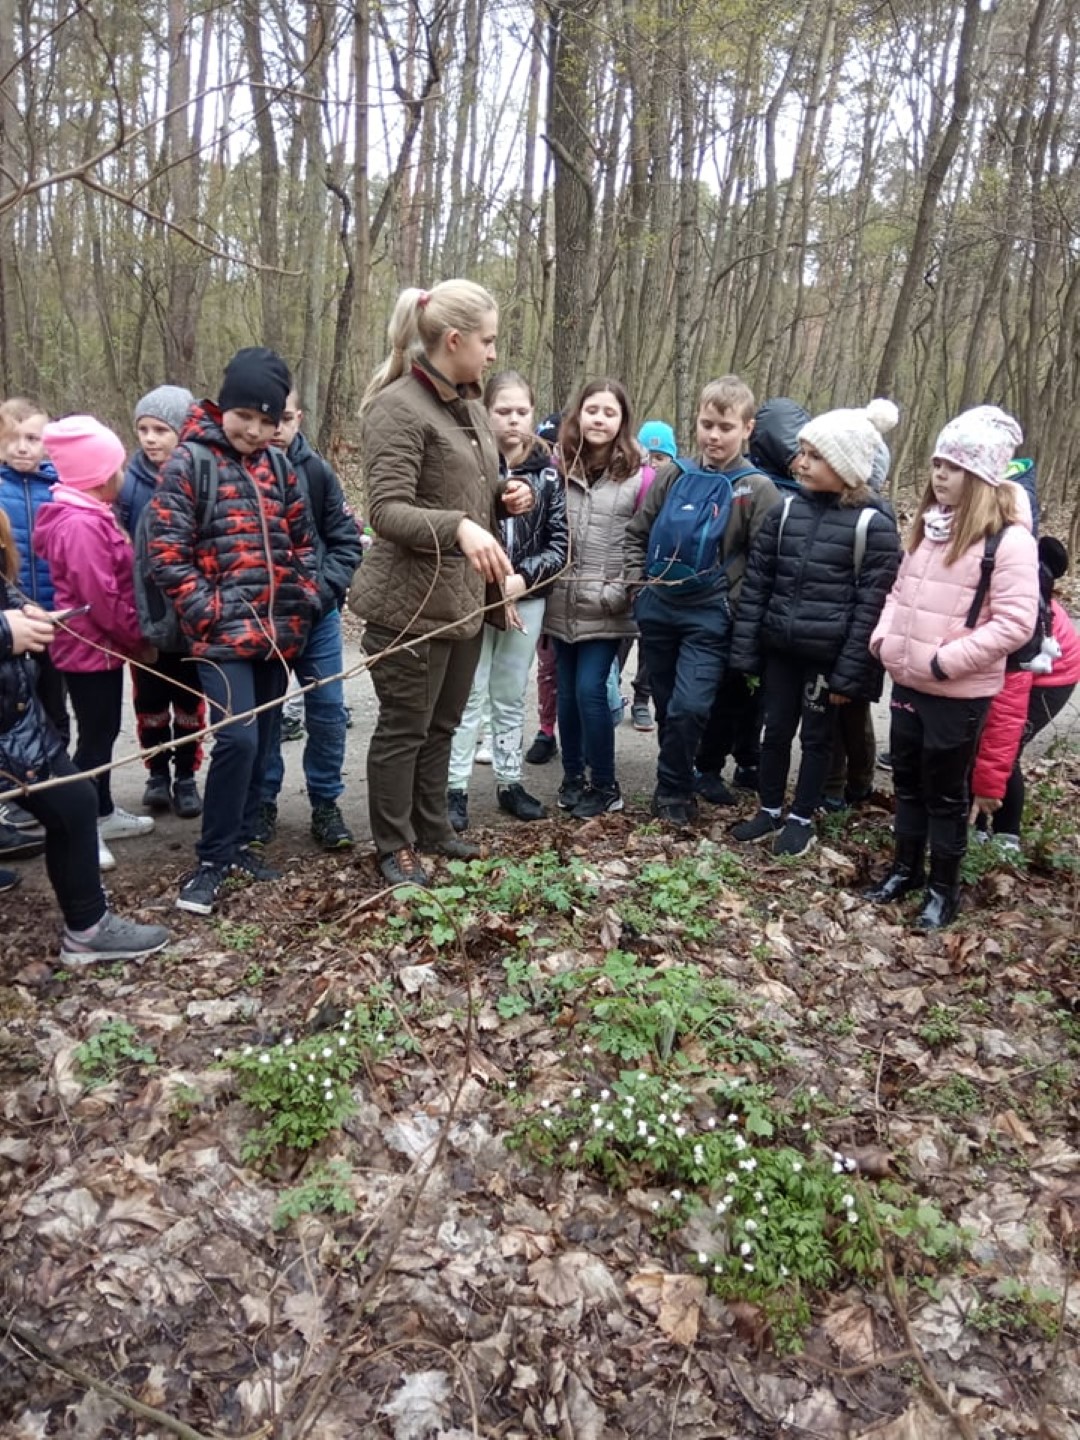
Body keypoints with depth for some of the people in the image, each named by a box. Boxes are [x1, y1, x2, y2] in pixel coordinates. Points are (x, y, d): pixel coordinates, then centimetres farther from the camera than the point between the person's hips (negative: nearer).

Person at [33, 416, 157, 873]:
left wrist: (133, 639, 12)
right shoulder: (81, 526, -22)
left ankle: (103, 813, 32)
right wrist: (139, 640, -13)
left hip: (103, 645, 10)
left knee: (103, 731, 18)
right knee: (95, 736, -1)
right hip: (91, 647, -10)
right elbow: (101, 599, -24)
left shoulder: (91, 517, 11)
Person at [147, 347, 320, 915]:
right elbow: (165, 551, -9)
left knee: (260, 742, 11)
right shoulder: (188, 462, -5)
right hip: (224, 633, -6)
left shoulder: (277, 466, 12)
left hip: (278, 631, 6)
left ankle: (238, 842, 25)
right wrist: (207, 611, -13)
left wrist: (304, 601, 5)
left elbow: (302, 540, 18)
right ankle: (212, 858, 1)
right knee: (237, 739, -15)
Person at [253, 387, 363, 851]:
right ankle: (262, 804, 23)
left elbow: (346, 540, 2)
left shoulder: (316, 470, -1)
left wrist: (324, 589, -11)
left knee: (328, 709, 4)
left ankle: (326, 804, 18)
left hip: (317, 613, 2)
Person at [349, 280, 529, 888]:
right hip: (412, 603, -8)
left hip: (466, 598, 8)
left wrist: (507, 494, 3)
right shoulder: (398, 406, -14)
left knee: (442, 724, 18)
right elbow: (387, 510, -23)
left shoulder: (470, 404, 13)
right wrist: (459, 527, -37)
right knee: (404, 728, 5)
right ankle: (395, 848, 20)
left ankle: (433, 828, 34)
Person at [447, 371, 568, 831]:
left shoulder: (547, 469, 4)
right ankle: (455, 788, 10)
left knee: (512, 695, 13)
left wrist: (524, 577, -14)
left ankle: (509, 782, 24)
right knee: (469, 695, 0)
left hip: (527, 598, 3)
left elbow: (560, 542, 0)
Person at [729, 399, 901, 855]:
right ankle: (769, 812, 31)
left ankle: (801, 819, 26)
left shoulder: (873, 524, -11)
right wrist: (746, 651, 0)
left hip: (829, 653, -4)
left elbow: (872, 605, -11)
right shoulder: (786, 510, 2)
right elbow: (756, 583, 3)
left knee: (816, 737, 11)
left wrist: (848, 674, -13)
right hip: (780, 646, 4)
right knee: (775, 729, 13)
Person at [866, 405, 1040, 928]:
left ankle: (944, 888, 23)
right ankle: (906, 868, 35)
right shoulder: (928, 525, 8)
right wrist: (884, 638, 2)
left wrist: (947, 660, -21)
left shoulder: (1009, 539, -15)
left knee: (946, 791, 7)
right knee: (907, 780, 18)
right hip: (907, 682, 7)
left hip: (959, 693, -7)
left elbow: (1015, 622, -20)